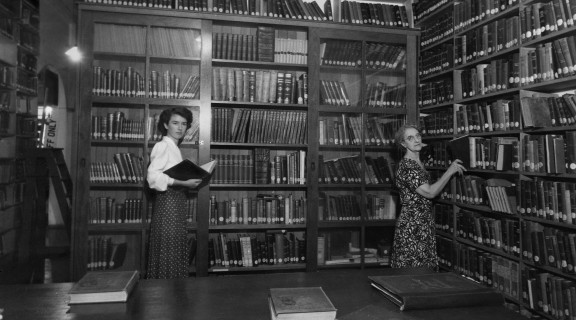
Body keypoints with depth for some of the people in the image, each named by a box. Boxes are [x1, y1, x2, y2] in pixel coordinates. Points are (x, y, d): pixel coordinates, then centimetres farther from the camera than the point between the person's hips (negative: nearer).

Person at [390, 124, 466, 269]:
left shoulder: (417, 162, 9)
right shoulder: (406, 167, -19)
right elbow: (430, 192, -22)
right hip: (411, 225, -9)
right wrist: (450, 171, -15)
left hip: (424, 223, 9)